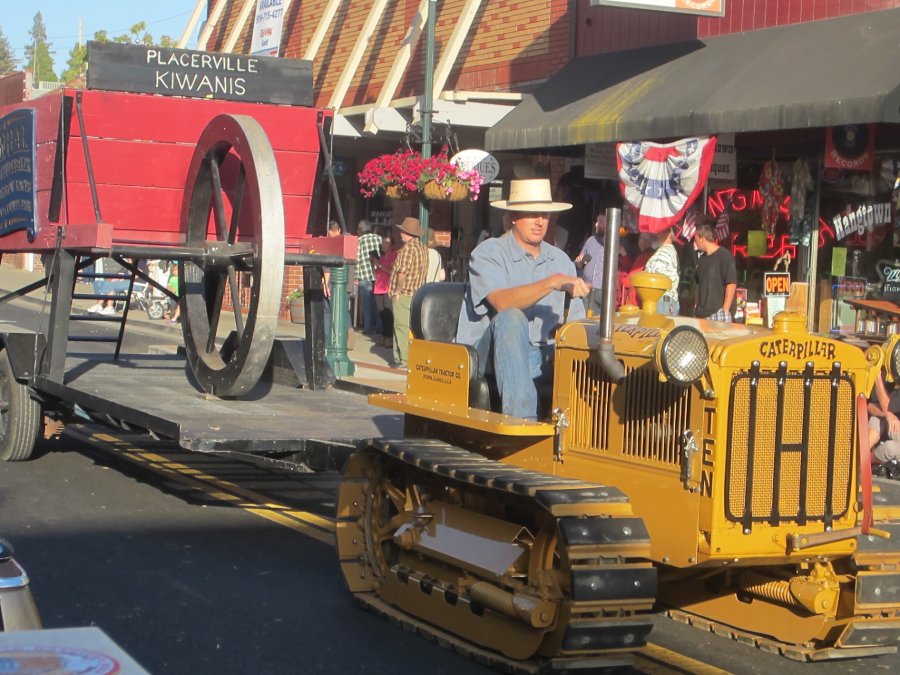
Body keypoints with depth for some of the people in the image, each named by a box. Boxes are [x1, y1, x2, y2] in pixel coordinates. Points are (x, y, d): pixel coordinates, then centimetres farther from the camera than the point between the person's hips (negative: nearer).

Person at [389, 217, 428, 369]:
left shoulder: (408, 247, -14)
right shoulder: (423, 247, 12)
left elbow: (402, 272, -19)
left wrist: (398, 290, -11)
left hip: (404, 294, -8)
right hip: (417, 293, 9)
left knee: (402, 327, -5)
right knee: (412, 327, 13)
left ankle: (403, 360, -6)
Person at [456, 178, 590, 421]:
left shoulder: (561, 260, 16)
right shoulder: (489, 253, -1)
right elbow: (502, 302, -22)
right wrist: (553, 282, -31)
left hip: (544, 359, 4)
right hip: (492, 354, -4)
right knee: (511, 318, -36)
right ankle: (520, 417, -45)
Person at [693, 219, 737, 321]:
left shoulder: (724, 256, -7)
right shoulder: (702, 258, 17)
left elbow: (731, 284, -13)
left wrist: (725, 311, -16)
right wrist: (696, 309, 15)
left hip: (717, 314, -8)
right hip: (701, 314, 8)